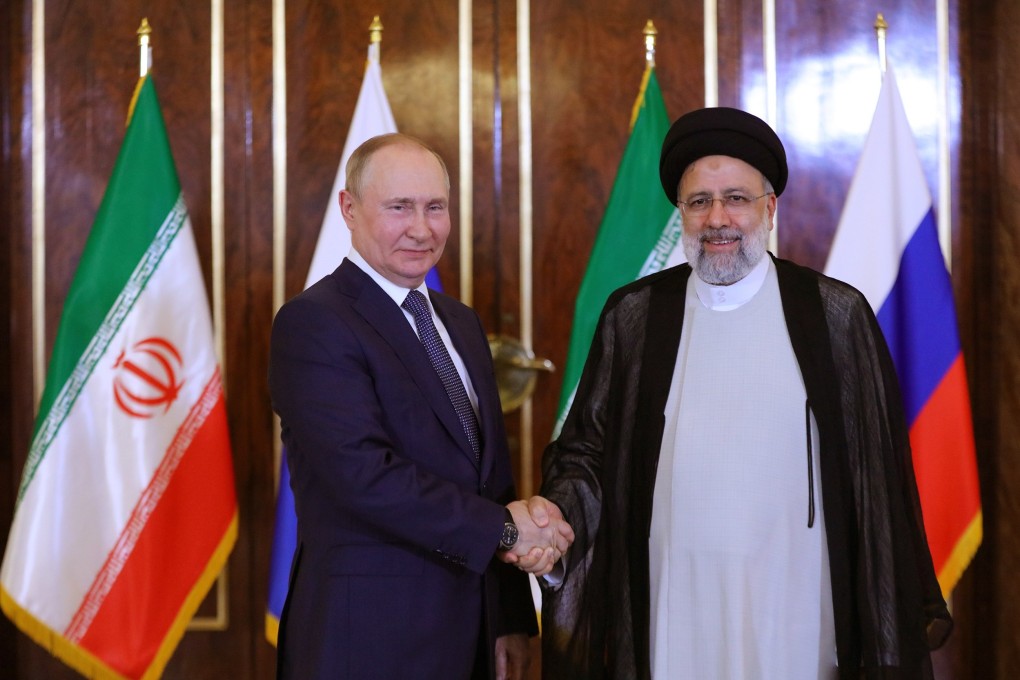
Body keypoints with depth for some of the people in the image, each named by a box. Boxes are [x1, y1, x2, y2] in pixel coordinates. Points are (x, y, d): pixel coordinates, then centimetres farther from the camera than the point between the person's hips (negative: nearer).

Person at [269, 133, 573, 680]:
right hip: (368, 635, -7)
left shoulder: (461, 323, 14)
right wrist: (503, 527, -15)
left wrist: (512, 617, 9)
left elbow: (491, 472, 14)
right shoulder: (313, 323, -12)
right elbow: (366, 474, -22)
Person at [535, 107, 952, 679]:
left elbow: (879, 479, -1)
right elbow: (588, 447, 8)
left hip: (793, 608, -1)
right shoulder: (634, 315, 4)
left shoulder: (837, 314, -1)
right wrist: (556, 516, -13)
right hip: (674, 607, 1)